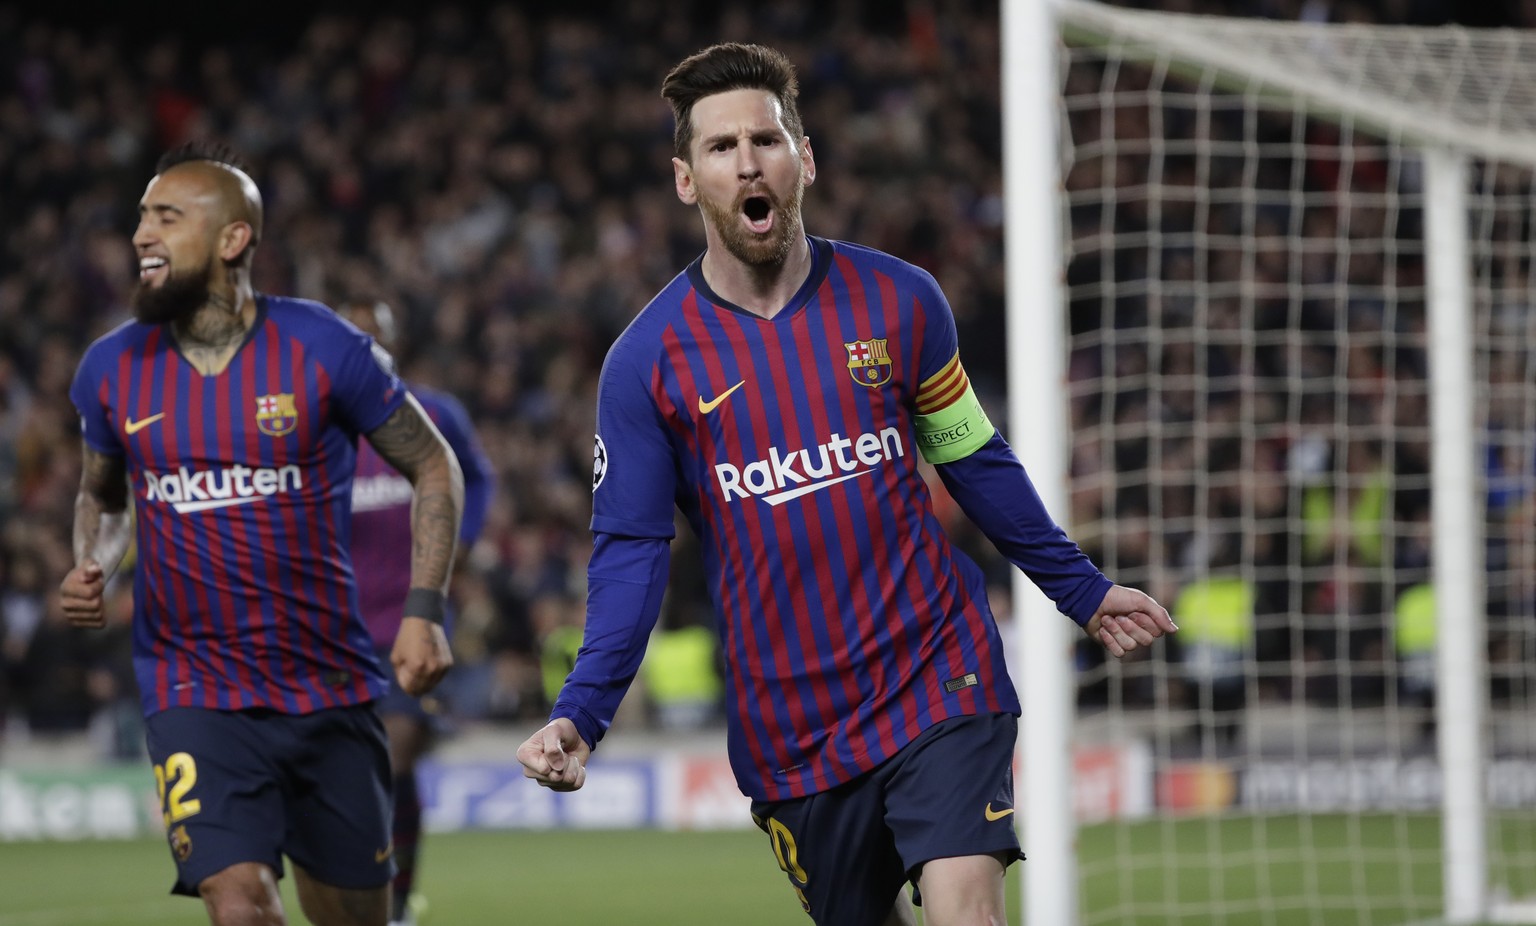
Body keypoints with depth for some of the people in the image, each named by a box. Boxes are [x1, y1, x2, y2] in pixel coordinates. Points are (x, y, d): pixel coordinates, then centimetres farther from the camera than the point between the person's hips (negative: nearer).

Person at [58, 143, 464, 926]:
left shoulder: (323, 350, -7)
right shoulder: (112, 369, 1)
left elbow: (432, 468, 3)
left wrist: (423, 612, -7)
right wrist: (89, 568, -1)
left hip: (330, 687, 0)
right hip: (194, 695, 0)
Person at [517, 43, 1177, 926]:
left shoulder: (899, 301, 1)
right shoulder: (647, 361, -3)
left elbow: (976, 461, 14)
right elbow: (631, 549, -3)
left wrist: (1081, 589, 18)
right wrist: (581, 713, -16)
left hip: (941, 687, -1)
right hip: (790, 736, 1)